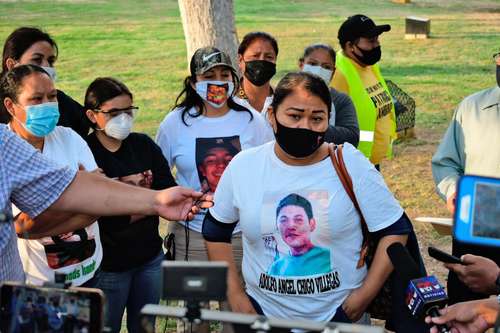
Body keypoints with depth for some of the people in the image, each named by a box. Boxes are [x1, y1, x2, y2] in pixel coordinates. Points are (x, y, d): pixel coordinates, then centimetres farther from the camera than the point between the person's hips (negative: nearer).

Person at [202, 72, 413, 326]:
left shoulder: (352, 165, -11)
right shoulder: (243, 166, -6)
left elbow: (395, 229, -5)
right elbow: (216, 231, 7)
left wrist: (365, 294, -10)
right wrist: (234, 295, 2)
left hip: (340, 315, -1)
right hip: (262, 313, 2)